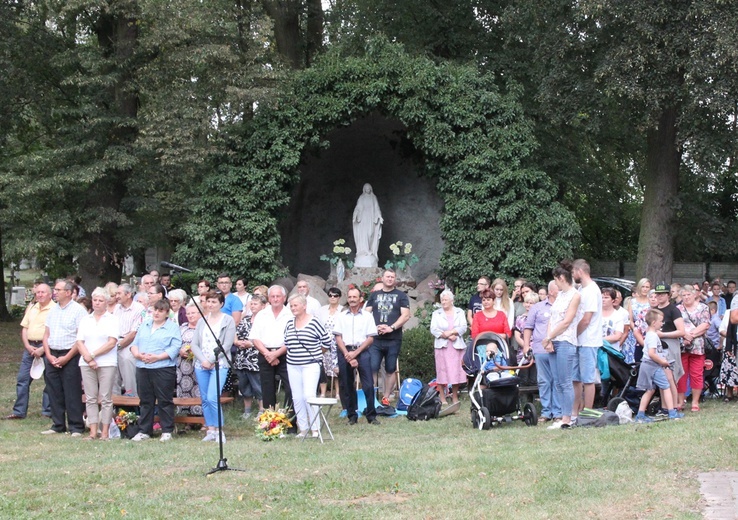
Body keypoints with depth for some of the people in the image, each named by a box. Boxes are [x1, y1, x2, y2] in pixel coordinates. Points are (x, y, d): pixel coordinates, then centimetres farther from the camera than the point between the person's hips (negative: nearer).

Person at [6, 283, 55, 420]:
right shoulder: (31, 308, 14)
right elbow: (24, 328, 15)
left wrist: (43, 349, -17)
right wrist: (28, 346, -1)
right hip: (30, 346, 6)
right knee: (22, 378, 4)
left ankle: (48, 412, 8)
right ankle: (19, 411, 10)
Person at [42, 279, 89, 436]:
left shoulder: (78, 310, -7)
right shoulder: (53, 310, 14)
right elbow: (46, 334, 15)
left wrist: (66, 358, -13)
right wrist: (49, 355, 0)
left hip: (70, 356, -6)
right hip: (52, 356, 7)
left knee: (72, 394, -5)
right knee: (54, 393, 8)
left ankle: (76, 427, 0)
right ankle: (58, 426, 17)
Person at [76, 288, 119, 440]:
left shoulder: (112, 319, 4)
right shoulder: (85, 320, 15)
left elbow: (112, 342, -7)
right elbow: (80, 342, 7)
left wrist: (93, 355, -9)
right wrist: (88, 358, -8)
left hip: (107, 363, -3)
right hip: (87, 364, 4)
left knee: (106, 399, -3)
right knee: (90, 399, 3)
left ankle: (105, 432, 0)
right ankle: (93, 432, 5)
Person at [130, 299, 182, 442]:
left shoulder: (173, 328, 1)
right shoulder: (144, 325, 18)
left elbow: (175, 348, -10)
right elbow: (135, 343, 15)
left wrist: (157, 357, -19)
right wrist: (137, 354, -6)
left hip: (163, 369, -5)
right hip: (142, 368, 5)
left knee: (164, 401, -2)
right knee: (145, 401, 9)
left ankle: (167, 431, 6)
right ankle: (144, 431, 15)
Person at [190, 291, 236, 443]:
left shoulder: (228, 321, 0)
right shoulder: (202, 321, 14)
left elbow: (226, 346, -6)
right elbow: (194, 344, 9)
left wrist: (211, 360, -10)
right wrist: (203, 360, -7)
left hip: (219, 365, -5)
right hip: (201, 366, 5)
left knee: (212, 398, -16)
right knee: (205, 399, 5)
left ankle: (219, 430, -6)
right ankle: (210, 430, 11)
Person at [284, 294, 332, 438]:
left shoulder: (314, 322, -7)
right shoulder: (289, 324, 10)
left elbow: (326, 342, -3)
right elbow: (286, 344, 18)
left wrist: (315, 354, 4)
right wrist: (293, 354, 9)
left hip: (311, 365, -6)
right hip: (293, 365, 6)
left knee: (309, 396, -13)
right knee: (297, 398, 5)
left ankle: (316, 428, -2)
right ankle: (302, 428, 13)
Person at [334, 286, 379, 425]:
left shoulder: (367, 316, 6)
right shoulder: (341, 316, 10)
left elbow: (370, 338, 1)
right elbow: (338, 337, 5)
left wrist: (356, 353, -8)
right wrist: (347, 355, -7)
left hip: (362, 351, -2)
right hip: (345, 352, 2)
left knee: (368, 385, -8)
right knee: (346, 385, 4)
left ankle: (371, 415, -1)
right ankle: (352, 415, 12)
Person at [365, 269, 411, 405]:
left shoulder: (401, 296, 7)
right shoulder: (374, 295, 13)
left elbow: (405, 315, -4)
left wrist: (391, 328, -16)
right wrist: (375, 327, -11)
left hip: (394, 340, -1)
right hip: (375, 339, 1)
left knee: (390, 370, 5)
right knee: (372, 368, -8)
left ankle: (386, 398, 13)